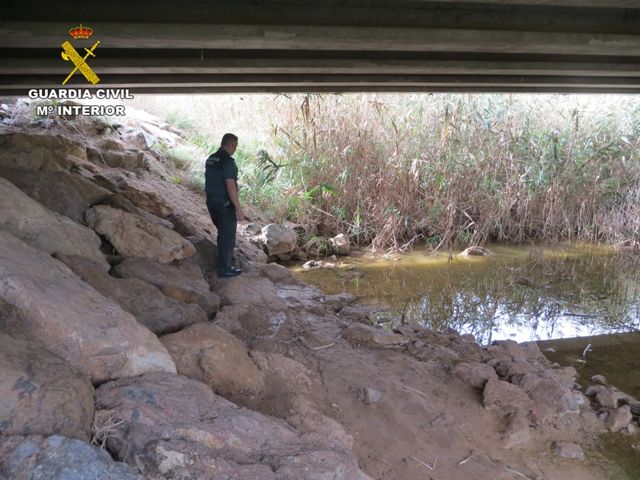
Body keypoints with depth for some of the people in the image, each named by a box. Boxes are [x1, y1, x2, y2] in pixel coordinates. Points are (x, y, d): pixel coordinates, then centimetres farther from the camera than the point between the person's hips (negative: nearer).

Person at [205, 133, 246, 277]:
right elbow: (231, 187, -23)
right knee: (228, 236, 3)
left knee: (223, 233, 21)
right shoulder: (228, 161, -19)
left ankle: (224, 262, 30)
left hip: (212, 203, 9)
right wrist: (239, 209, -19)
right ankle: (224, 269, 11)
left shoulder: (210, 159, 9)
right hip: (225, 205, -8)